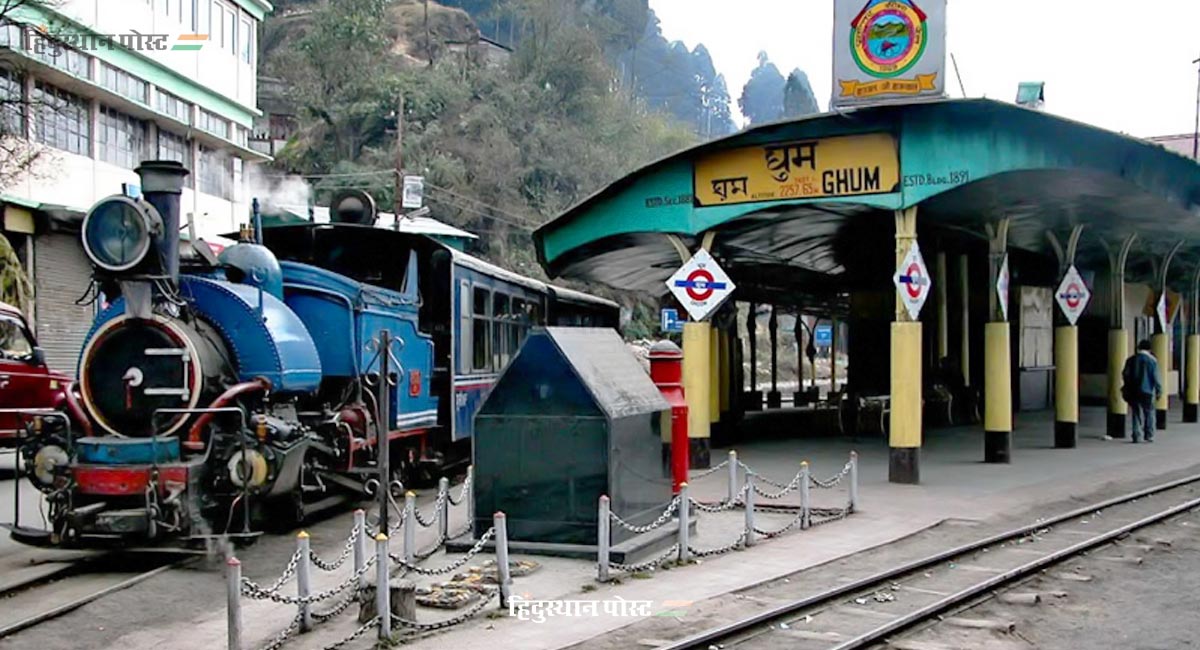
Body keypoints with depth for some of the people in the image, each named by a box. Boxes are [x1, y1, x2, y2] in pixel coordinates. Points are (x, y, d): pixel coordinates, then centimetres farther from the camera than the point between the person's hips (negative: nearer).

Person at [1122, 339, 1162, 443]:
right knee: (1149, 413, 10)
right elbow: (1155, 377, -6)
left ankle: (1137, 435, 0)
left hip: (1133, 392, 3)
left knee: (1137, 414, 8)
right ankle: (1149, 435, 6)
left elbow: (1125, 375, 5)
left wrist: (1127, 387, 18)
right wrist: (1159, 390, 1)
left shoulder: (1131, 360, 5)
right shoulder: (1152, 360, -4)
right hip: (1147, 392, -3)